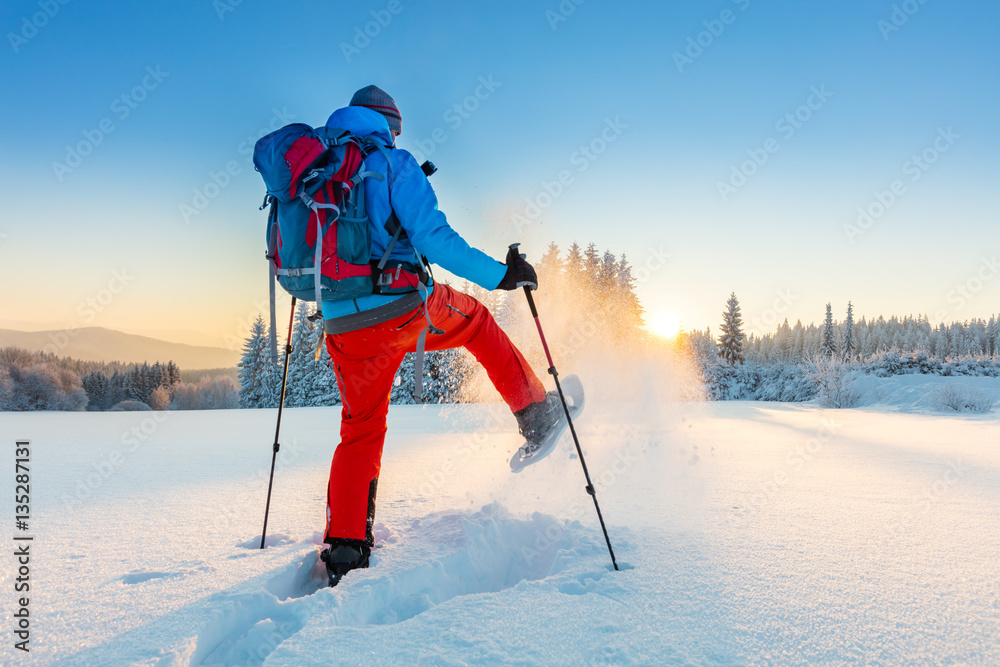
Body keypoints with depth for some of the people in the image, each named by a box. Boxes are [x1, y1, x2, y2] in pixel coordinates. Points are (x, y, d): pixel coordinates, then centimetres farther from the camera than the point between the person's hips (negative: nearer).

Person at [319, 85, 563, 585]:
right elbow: (434, 238, -13)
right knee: (477, 323, 26)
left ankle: (344, 546, 14)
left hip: (345, 327, 4)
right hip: (409, 309, -4)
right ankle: (537, 418, 30)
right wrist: (501, 275, -8)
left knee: (360, 431, 18)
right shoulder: (392, 163, -2)